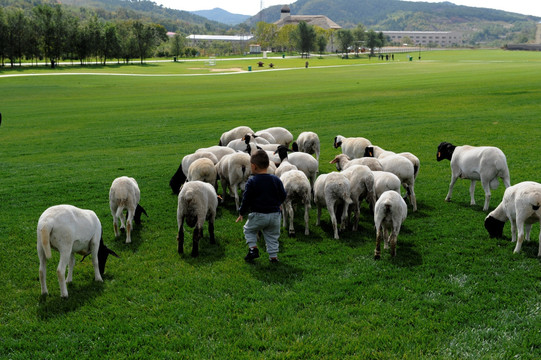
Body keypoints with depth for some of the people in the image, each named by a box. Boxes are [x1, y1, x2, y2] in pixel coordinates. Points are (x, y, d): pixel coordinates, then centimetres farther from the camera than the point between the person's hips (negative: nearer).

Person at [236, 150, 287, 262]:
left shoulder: (252, 181, -11)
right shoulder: (276, 179, 1)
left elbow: (246, 199, -8)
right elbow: (283, 195, 10)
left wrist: (241, 213, 4)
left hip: (258, 215, -3)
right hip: (275, 214, 3)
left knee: (249, 230, 19)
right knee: (272, 236, 16)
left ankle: (253, 248, 4)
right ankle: (273, 255, 14)